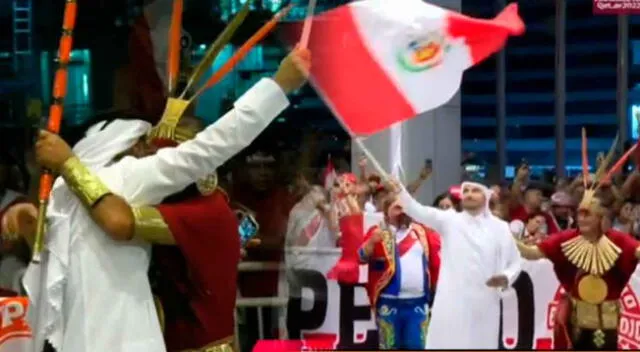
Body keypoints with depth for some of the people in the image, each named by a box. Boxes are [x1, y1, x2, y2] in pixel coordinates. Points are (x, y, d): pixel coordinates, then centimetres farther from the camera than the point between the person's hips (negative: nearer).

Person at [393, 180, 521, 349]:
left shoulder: (499, 227, 7)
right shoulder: (449, 220, 3)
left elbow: (515, 262, 13)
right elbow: (418, 211, -11)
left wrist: (506, 277, -9)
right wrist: (399, 190, -28)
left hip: (484, 304, 1)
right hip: (452, 302, -1)